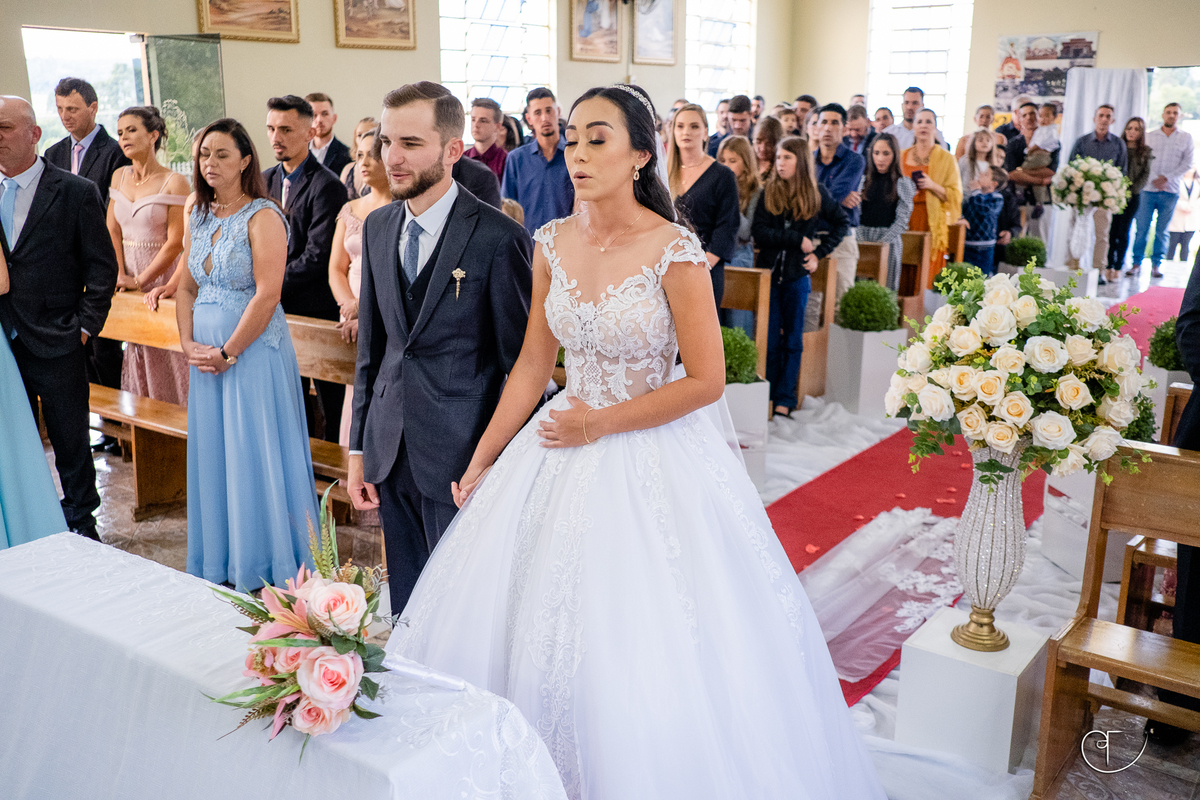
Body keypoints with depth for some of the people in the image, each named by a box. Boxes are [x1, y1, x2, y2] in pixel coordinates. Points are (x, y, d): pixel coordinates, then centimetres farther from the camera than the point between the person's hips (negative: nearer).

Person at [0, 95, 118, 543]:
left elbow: (102, 267, -4)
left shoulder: (77, 193, -5)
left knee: (70, 442, 7)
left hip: (57, 346, -4)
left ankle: (81, 523, 24)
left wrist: (85, 327, -9)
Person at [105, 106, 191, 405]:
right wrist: (119, 274, -6)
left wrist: (139, 281, -15)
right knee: (138, 353, 12)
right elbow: (112, 231, 7)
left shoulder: (174, 183, -11)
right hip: (129, 277, 5)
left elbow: (175, 242, -14)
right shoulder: (119, 176, 8)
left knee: (167, 355, 1)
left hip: (162, 274, -5)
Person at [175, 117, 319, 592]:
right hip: (207, 353, 7)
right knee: (212, 451, 13)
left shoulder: (263, 217, -11)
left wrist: (228, 353, -15)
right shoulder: (198, 216, 11)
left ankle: (266, 565, 15)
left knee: (256, 452, 0)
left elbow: (267, 295, -18)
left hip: (254, 349, -7)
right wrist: (188, 344, 1)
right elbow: (187, 287, 14)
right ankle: (221, 565, 27)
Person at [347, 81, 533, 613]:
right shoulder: (378, 228, 8)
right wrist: (359, 447, 12)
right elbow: (371, 346, 13)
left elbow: (522, 365, -10)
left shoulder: (499, 239, -13)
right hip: (391, 454, 6)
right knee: (406, 606, 18)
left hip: (460, 457, -6)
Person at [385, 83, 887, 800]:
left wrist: (601, 424, -14)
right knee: (532, 625, 13)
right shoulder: (554, 243, 1)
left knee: (649, 651, 3)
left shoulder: (674, 250, -15)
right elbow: (533, 365, 7)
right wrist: (482, 460, 5)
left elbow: (706, 380, -13)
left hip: (653, 458, -5)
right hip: (562, 451, 6)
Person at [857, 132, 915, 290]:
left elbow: (902, 220, -4)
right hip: (862, 239, 3)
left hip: (888, 241, -3)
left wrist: (884, 240, -14)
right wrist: (857, 235, -6)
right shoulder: (866, 180, 11)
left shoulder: (902, 184, 2)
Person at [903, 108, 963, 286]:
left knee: (928, 275, -8)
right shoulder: (902, 157, 13)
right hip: (905, 221, 2)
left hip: (933, 222, -2)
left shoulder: (946, 158, 6)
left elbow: (955, 196, 1)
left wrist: (932, 186, -13)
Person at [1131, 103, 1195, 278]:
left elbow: (1187, 163, 2)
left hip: (1170, 191, 0)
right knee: (1142, 228, -4)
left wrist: (1166, 178, -10)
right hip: (1148, 189, 0)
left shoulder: (1186, 137, 9)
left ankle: (1156, 265, 9)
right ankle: (1137, 263, 4)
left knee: (1161, 231, 3)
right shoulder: (1150, 136, 9)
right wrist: (1154, 179, -10)